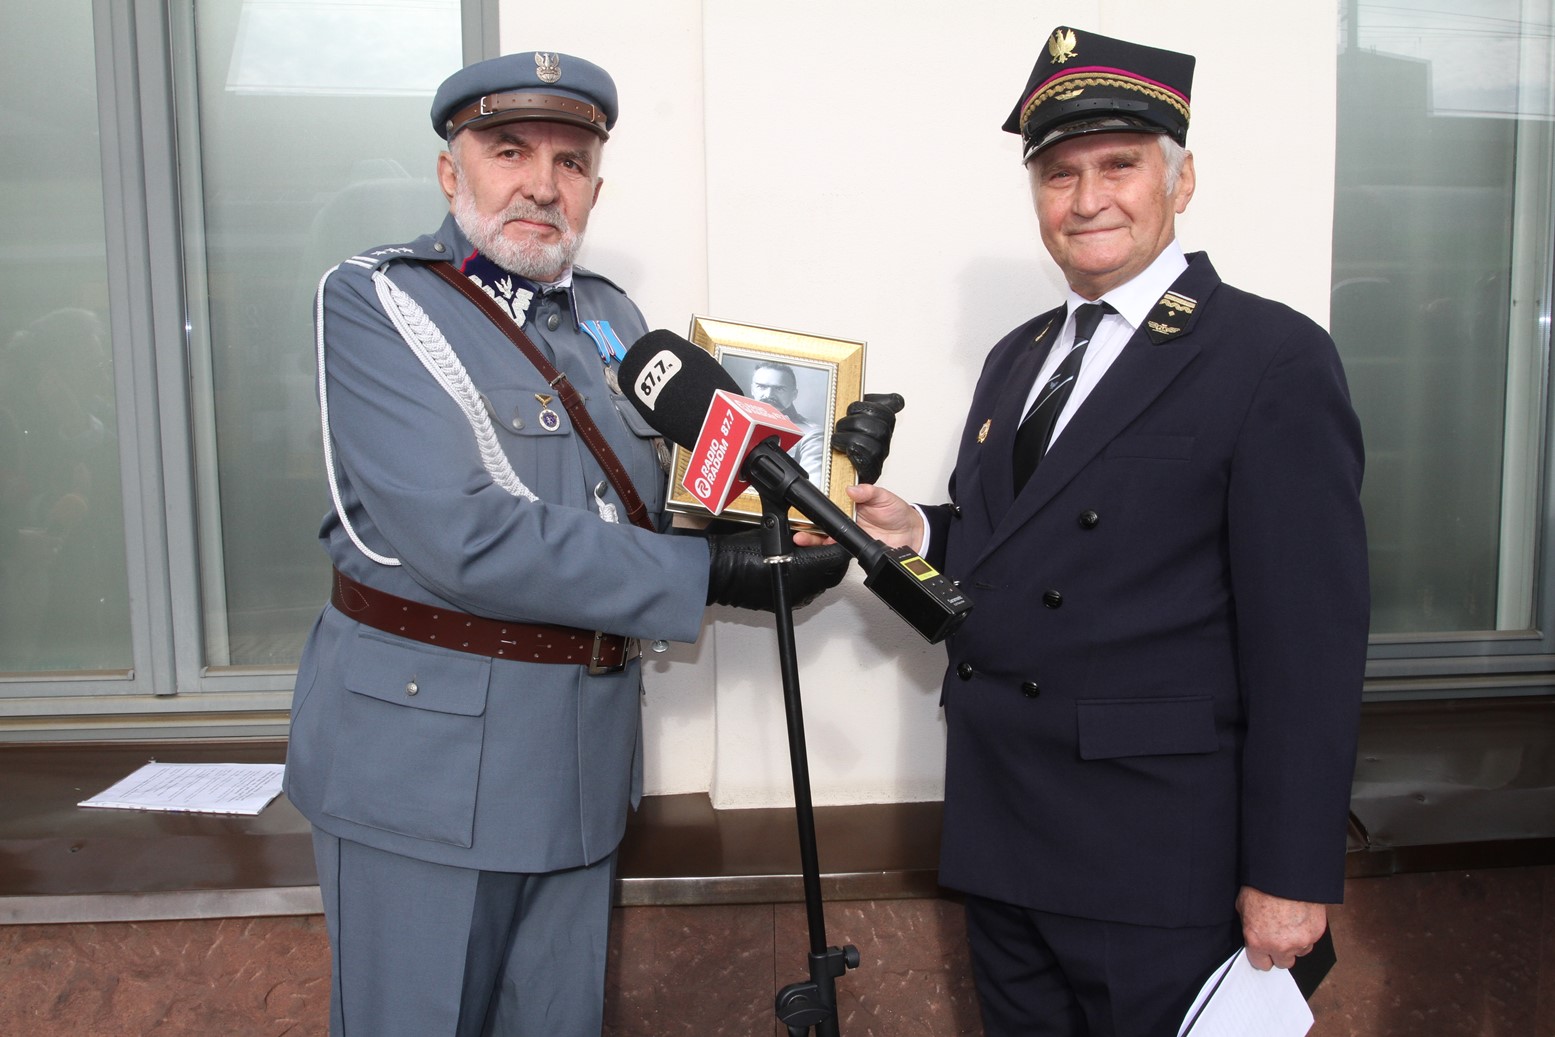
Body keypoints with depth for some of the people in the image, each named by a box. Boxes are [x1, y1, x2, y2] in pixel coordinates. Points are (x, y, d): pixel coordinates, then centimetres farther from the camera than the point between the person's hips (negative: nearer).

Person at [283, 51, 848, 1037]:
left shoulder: (612, 317, 10)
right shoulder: (375, 302, -11)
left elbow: (665, 496, 13)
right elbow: (467, 539, -24)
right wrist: (712, 574, -23)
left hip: (582, 756, 6)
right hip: (423, 745, -6)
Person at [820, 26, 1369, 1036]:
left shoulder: (1274, 360, -11)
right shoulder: (1016, 358, 12)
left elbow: (1310, 640, -14)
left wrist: (1293, 877, -15)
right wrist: (916, 531, -4)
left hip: (1156, 861, -6)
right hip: (1000, 836, 7)